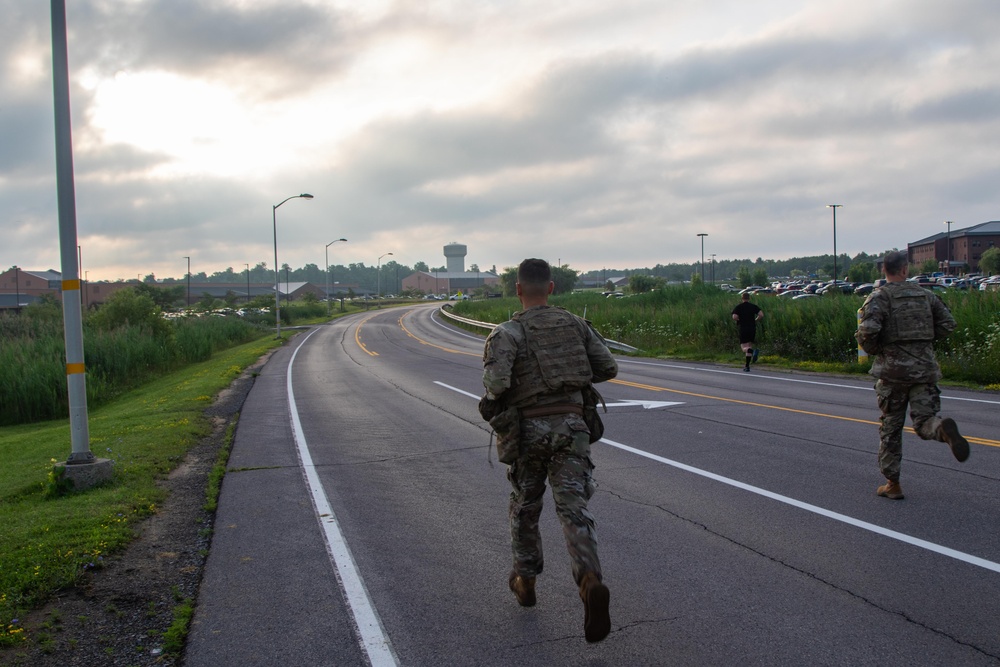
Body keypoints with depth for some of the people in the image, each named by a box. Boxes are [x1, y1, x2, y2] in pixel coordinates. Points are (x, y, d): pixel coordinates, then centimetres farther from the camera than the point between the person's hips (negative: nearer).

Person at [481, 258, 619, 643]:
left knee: (524, 506, 19)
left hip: (529, 428, -2)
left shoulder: (508, 332, -8)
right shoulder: (575, 324, 6)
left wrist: (494, 396, 2)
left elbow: (496, 383, -22)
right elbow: (608, 368, 6)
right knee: (573, 509, -3)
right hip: (571, 424, 2)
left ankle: (525, 581, 33)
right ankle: (591, 582, -25)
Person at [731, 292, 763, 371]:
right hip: (752, 328, 3)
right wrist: (755, 321, 10)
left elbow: (734, 317, -13)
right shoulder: (754, 306, 5)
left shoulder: (738, 307, 0)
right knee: (749, 345, 12)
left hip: (743, 329, -3)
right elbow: (761, 315, -7)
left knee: (745, 347, -2)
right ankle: (747, 366, 9)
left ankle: (754, 351, -37)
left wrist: (739, 321, 8)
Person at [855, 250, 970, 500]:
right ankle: (944, 429, -33)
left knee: (890, 428, 9)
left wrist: (872, 349, 0)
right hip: (925, 367, 3)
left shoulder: (879, 296, -5)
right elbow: (948, 324, 9)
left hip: (893, 369, -3)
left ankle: (892, 484, 14)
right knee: (924, 421, 3)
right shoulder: (924, 294, 10)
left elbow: (868, 330, -20)